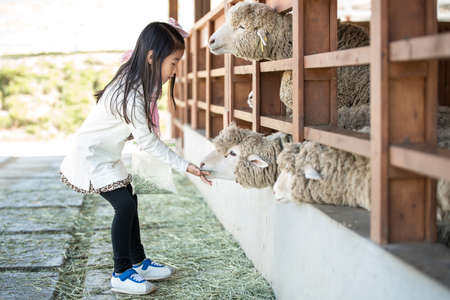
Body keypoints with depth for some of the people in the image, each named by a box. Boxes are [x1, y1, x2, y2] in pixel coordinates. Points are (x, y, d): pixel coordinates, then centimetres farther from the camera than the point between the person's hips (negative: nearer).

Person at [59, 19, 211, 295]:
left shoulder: (137, 83, -2)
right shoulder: (130, 96, -29)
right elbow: (148, 142, -23)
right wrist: (185, 166, -19)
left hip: (105, 156, 9)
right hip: (90, 157, -9)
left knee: (129, 200, 11)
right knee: (125, 205, -11)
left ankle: (139, 262, 22)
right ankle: (122, 274, -1)